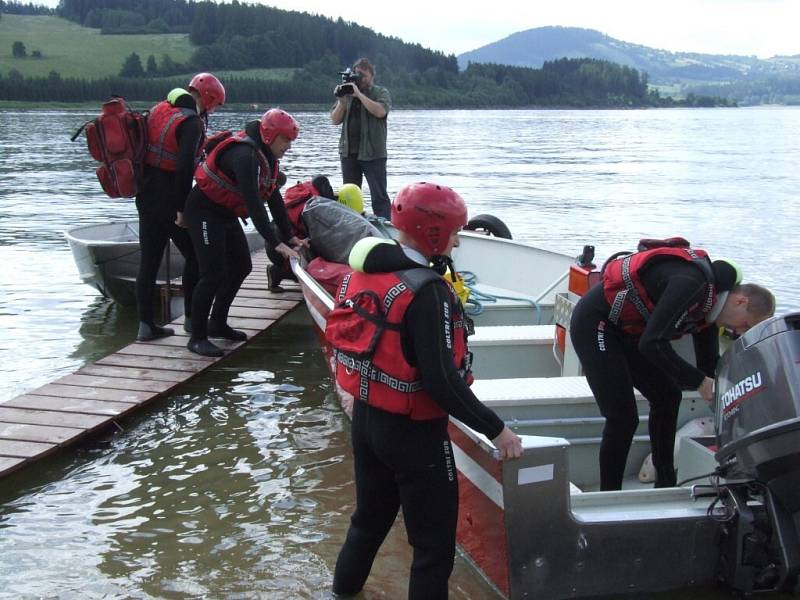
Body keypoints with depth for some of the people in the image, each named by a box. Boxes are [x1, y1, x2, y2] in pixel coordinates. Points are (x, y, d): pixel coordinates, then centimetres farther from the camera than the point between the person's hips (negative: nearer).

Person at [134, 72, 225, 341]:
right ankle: (192, 317, 14)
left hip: (146, 195, 8)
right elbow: (185, 167, -23)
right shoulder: (191, 122, -15)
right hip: (169, 200, -8)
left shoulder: (158, 110, 9)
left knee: (148, 261, 9)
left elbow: (145, 150, 15)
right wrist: (182, 209, -18)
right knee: (195, 256, 8)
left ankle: (146, 324, 11)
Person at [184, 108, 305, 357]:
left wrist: (290, 237, 2)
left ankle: (217, 324, 26)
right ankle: (197, 337, -3)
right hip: (205, 212, -10)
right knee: (214, 274, -13)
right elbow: (254, 204, -35)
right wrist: (276, 244, -36)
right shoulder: (245, 155, -28)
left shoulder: (267, 156, 2)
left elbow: (274, 199, 6)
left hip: (225, 214, 10)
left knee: (241, 267, 13)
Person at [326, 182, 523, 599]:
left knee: (370, 518, 28)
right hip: (413, 432, -8)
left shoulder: (361, 274, 0)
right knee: (434, 545, 5)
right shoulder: (426, 292, -25)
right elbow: (442, 382, -27)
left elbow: (344, 340, 11)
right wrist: (495, 429, -17)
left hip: (366, 419, 8)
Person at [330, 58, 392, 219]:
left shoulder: (381, 92, 2)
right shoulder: (347, 93, 13)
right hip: (348, 151, 5)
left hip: (373, 153, -5)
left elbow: (380, 111, -19)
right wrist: (341, 101, -8)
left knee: (379, 196, -5)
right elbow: (335, 120, 8)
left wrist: (359, 94, -17)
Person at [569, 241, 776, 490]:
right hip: (594, 323, -10)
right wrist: (698, 380, -23)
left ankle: (666, 486, 23)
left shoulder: (708, 302, 4)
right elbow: (652, 344, -31)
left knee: (667, 396, 12)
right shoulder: (692, 282, -26)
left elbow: (709, 366, 13)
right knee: (623, 418, -12)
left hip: (624, 332, 10)